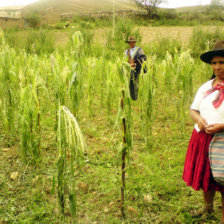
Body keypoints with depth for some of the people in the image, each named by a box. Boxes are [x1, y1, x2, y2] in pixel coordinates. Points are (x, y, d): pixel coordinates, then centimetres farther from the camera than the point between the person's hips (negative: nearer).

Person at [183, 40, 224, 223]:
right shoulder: (206, 87, 7)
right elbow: (193, 110, 11)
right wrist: (198, 119, -10)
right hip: (201, 139, 6)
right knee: (204, 176, 20)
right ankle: (208, 208, 46)